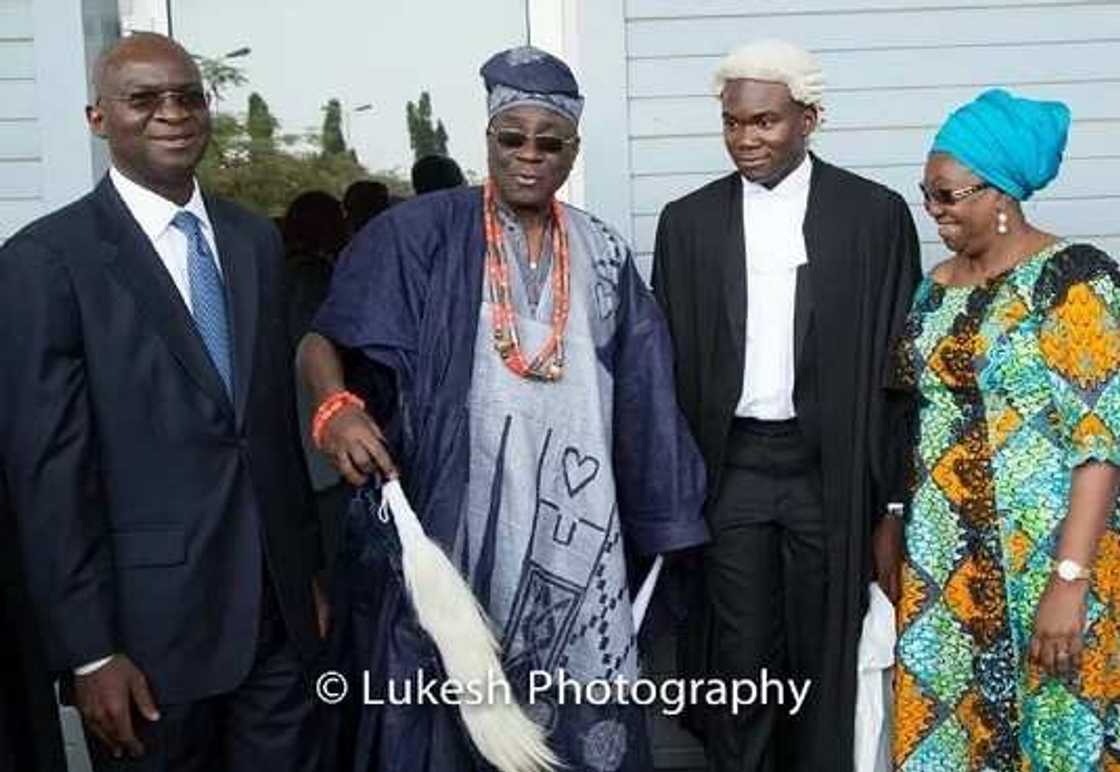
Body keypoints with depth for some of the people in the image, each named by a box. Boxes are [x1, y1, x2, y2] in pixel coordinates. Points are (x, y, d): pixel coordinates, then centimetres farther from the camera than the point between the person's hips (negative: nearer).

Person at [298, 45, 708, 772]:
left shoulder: (603, 254, 8)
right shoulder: (422, 233, -3)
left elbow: (637, 398, 13)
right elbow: (323, 337, -5)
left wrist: (653, 519, 12)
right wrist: (338, 408, -26)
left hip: (570, 528, 3)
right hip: (456, 518, -3)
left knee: (578, 713, 6)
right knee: (456, 709, 4)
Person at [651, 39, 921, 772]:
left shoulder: (876, 213, -1)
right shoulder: (687, 220, 5)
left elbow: (898, 366, -1)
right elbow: (670, 362, 6)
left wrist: (895, 502, -4)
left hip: (832, 470, -1)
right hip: (729, 468, 1)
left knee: (824, 659, 9)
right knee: (739, 658, 7)